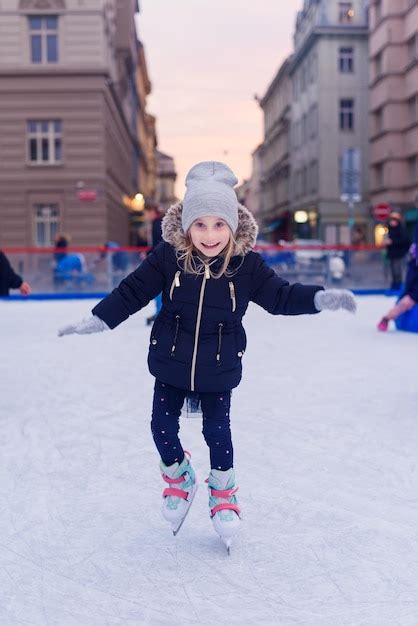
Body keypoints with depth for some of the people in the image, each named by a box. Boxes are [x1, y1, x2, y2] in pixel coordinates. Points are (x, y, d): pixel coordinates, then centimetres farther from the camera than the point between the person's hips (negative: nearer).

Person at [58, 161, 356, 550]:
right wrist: (97, 320, -13)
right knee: (163, 426, 8)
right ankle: (178, 477, 40)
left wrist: (320, 298, -18)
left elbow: (281, 297, -6)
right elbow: (132, 291, -8)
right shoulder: (167, 257, -14)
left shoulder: (247, 264, -13)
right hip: (170, 364, 1)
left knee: (217, 431, 6)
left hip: (219, 369, -1)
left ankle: (223, 492, 34)